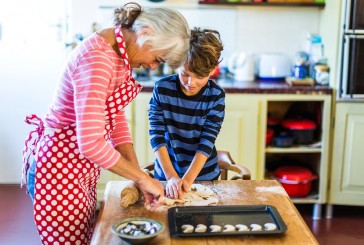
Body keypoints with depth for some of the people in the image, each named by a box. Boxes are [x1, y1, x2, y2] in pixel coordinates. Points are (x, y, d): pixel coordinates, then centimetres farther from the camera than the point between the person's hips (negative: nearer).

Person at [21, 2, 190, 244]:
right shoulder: (97, 58, -28)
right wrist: (142, 178, -22)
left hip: (81, 165, 9)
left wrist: (138, 175, -1)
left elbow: (115, 116, 6)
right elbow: (91, 143, -33)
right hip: (60, 165, -9)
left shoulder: (120, 52, 2)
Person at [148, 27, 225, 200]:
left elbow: (207, 142, -17)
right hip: (165, 173, 0)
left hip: (204, 175, 0)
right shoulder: (162, 89, -14)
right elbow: (157, 136, -16)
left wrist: (187, 180, -25)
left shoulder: (216, 96, -14)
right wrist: (172, 177, -23)